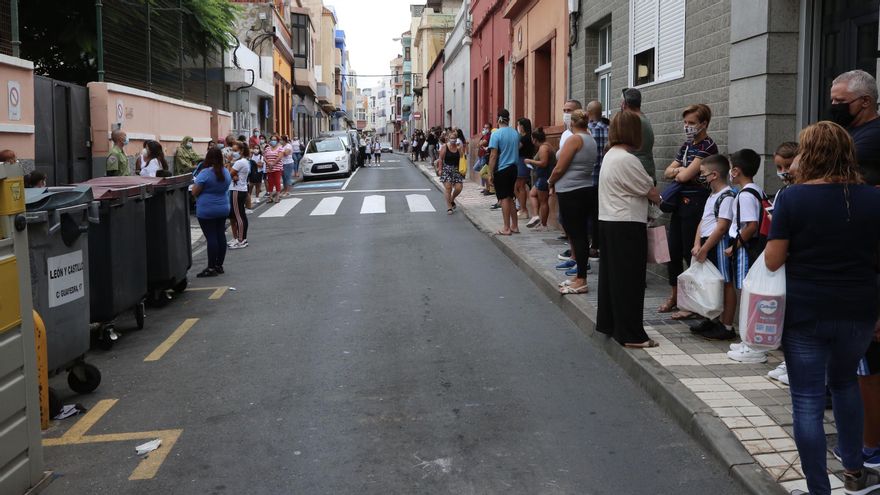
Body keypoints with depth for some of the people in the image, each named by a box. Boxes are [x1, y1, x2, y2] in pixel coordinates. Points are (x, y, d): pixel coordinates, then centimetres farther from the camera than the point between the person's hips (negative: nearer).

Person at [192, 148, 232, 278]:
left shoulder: (205, 173, -17)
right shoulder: (226, 172, 5)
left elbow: (194, 192, -14)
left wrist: (195, 183, 4)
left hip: (206, 211, -7)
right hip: (223, 209, 7)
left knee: (211, 238, -6)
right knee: (221, 236, 10)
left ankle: (211, 268, -4)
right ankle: (219, 265, 17)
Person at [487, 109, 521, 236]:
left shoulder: (496, 134, -12)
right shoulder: (515, 133, 6)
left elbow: (493, 156, -15)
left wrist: (490, 174, -12)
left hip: (501, 170, -6)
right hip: (513, 168, 6)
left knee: (504, 199, -1)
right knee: (510, 198, 16)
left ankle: (506, 229, 1)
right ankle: (514, 226, 19)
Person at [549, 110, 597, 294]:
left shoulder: (574, 139, -13)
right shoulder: (591, 140, 14)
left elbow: (559, 169, -14)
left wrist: (551, 183, 5)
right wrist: (556, 183, 16)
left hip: (571, 192, -9)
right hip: (586, 190, 9)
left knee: (576, 234, -7)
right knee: (581, 233, 12)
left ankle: (581, 281, -5)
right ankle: (580, 276, 19)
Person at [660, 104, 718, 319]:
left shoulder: (708, 147, -12)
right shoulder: (687, 145, 14)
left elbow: (686, 175, -18)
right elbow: (668, 172, 14)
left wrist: (679, 171, 3)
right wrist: (680, 170, -6)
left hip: (695, 204, -8)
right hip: (679, 202, 9)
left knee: (691, 253, -3)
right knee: (673, 250, 12)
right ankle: (675, 295, 26)